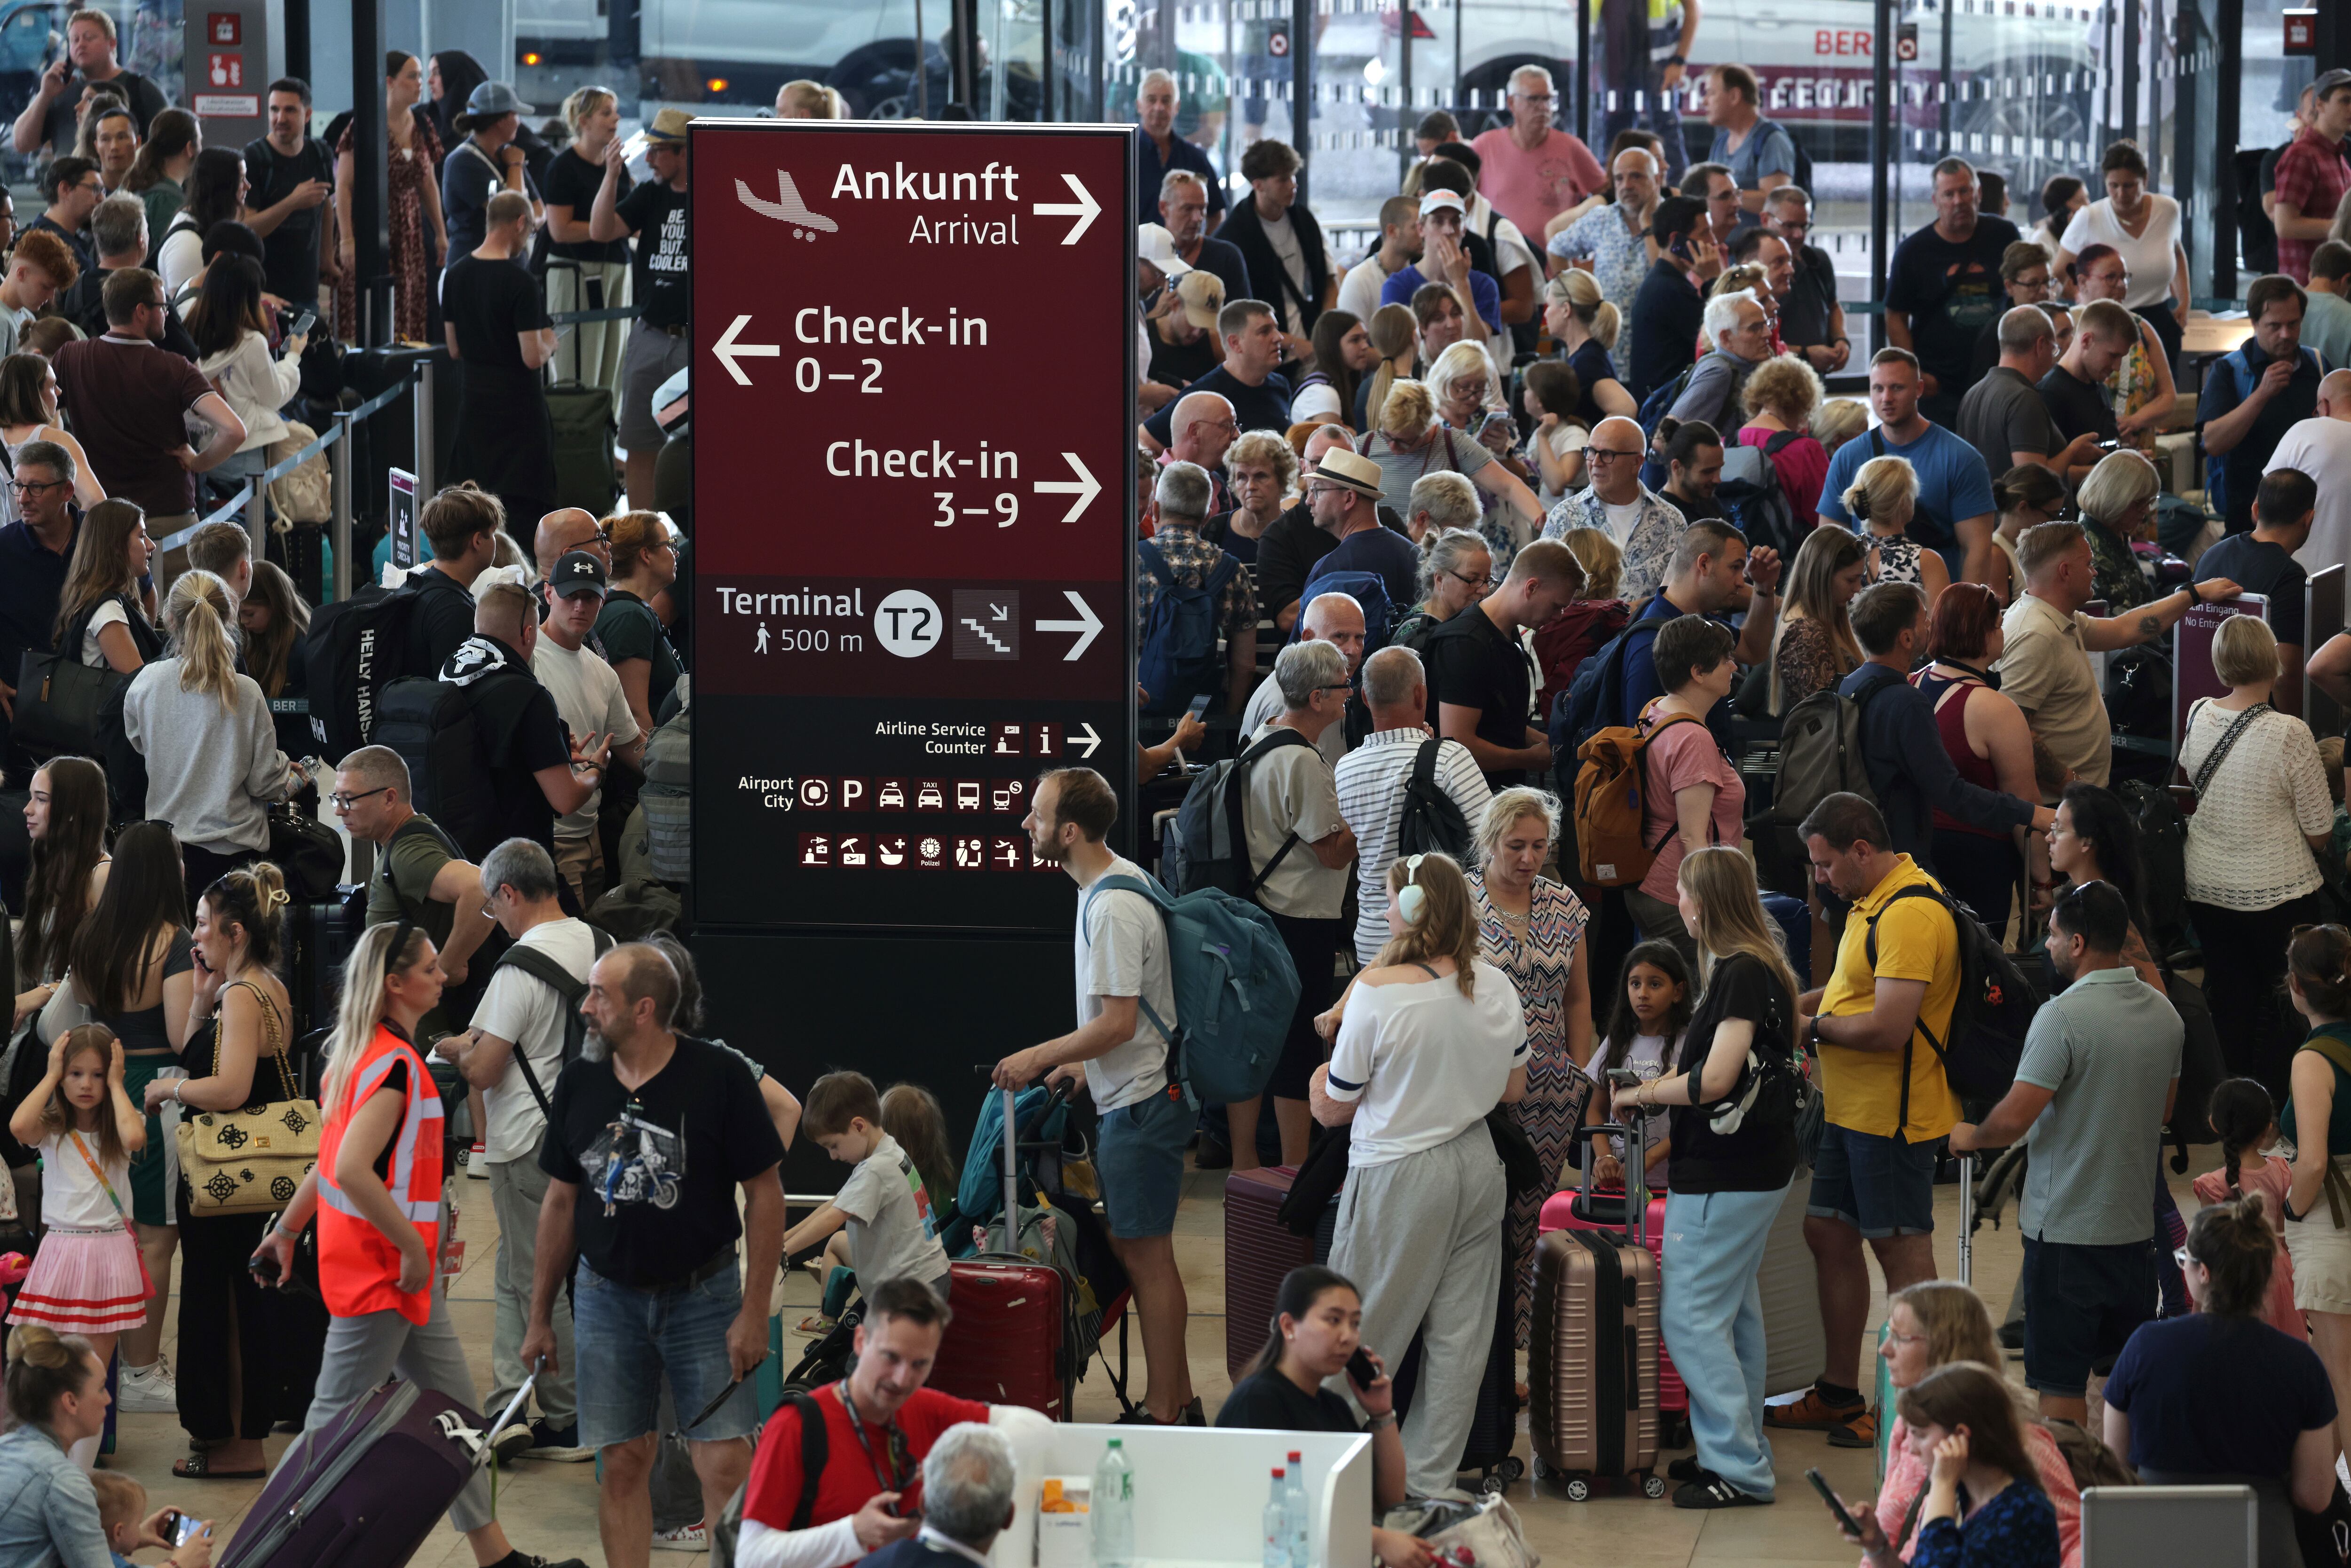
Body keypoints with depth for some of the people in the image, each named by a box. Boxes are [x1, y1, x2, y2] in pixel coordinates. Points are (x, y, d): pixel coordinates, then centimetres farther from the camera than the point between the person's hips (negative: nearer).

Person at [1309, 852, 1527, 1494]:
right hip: (1476, 1169, 6)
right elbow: (1515, 1089, 13)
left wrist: (1321, 1076, 14)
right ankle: (1431, 1478, 17)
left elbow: (1331, 1110, -8)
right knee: (1458, 1333, 10)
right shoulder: (1496, 987, 1)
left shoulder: (1377, 992, -17)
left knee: (1362, 1337, 6)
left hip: (1399, 1176, -6)